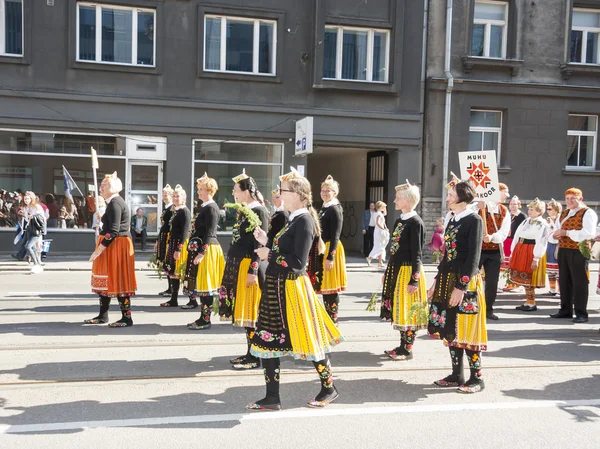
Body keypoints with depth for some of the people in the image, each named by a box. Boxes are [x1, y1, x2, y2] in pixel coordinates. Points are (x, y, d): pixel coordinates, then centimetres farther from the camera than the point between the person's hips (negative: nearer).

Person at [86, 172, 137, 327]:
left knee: (118, 281, -6)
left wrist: (98, 250, -23)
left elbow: (114, 230, -24)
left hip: (116, 246, -11)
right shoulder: (114, 202, 16)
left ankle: (127, 318, 0)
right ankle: (103, 316, 23)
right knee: (107, 280, 14)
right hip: (112, 245, 11)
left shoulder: (115, 203, -17)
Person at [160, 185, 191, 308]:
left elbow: (185, 232, -18)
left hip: (180, 245, -9)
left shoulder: (185, 211, -13)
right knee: (172, 272, 11)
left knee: (176, 272, -5)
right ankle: (173, 299, 18)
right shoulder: (175, 211, 14)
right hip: (173, 244, 9)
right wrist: (169, 245, 17)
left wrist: (178, 249, -22)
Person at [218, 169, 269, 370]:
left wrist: (252, 270, -21)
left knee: (251, 312, -3)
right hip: (237, 265, 9)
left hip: (249, 266, -9)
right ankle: (250, 353, 22)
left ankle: (255, 358, 6)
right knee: (244, 312, 13)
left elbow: (260, 244, -17)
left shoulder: (259, 211, -12)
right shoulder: (243, 210, 14)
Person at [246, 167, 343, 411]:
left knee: (308, 338, 4)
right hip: (276, 287, 10)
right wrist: (267, 242, 6)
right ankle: (272, 397, 18)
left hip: (291, 288, -9)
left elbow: (297, 262, -21)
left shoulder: (304, 220, -15)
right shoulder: (294, 219, 13)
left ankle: (329, 388, 25)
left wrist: (269, 255, -14)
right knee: (266, 340, 9)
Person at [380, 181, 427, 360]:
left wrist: (414, 280, -18)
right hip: (396, 270, 9)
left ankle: (407, 349, 10)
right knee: (398, 310, 13)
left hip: (407, 271, -9)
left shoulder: (415, 222, -13)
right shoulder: (399, 221, 12)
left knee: (408, 311, 0)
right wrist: (388, 272, 18)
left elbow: (417, 253, -16)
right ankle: (402, 345, 24)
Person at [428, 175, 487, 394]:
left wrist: (461, 287, -20)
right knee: (450, 329, 10)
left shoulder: (474, 220, -9)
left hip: (465, 284, -8)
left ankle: (476, 378, 9)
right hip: (447, 280, 8)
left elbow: (473, 257, -15)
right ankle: (457, 375, 20)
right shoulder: (453, 220, 14)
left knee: (465, 330, -3)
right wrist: (436, 282, 15)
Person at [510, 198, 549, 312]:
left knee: (528, 280, -3)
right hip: (520, 252, 8)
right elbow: (517, 236, 16)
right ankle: (528, 302, 20)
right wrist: (513, 252, 12)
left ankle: (532, 304, 7)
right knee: (523, 279, 11)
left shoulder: (542, 224, -10)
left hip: (531, 253, -8)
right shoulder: (526, 221, 15)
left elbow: (541, 243, -16)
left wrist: (536, 259, -21)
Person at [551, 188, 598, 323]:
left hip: (579, 252, -7)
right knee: (564, 281, 12)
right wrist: (557, 234, -1)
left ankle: (581, 313, 4)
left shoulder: (588, 213, -6)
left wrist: (566, 232, -21)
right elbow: (558, 229, 25)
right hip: (563, 251, 7)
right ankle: (566, 310, 21)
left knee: (579, 282, -3)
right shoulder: (564, 213, 17)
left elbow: (589, 234, -18)